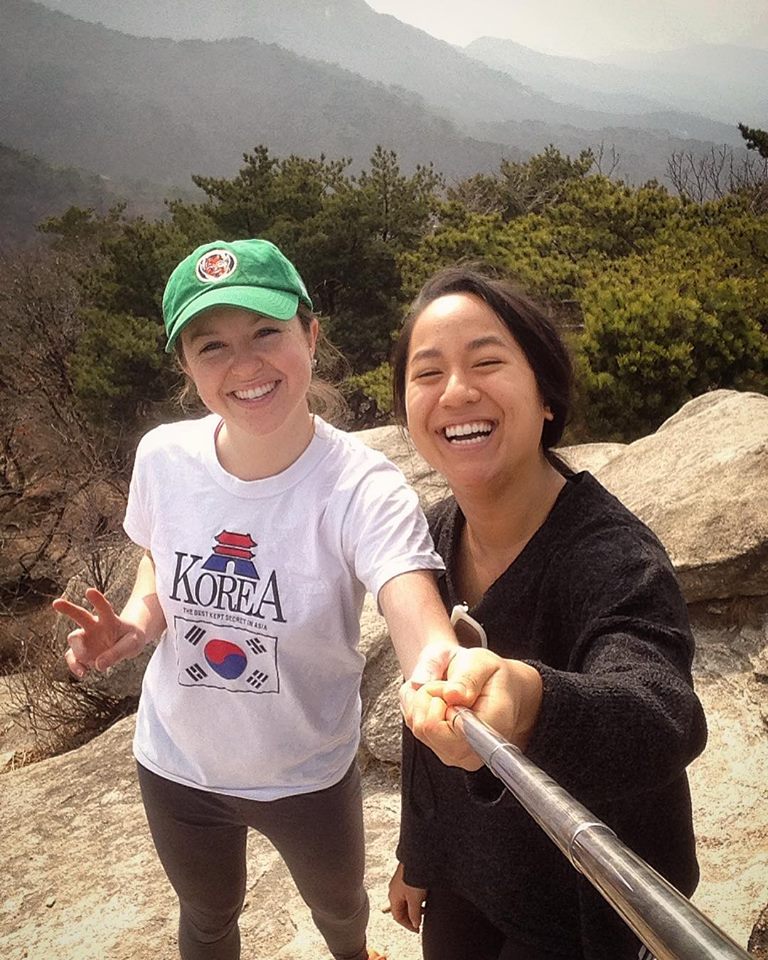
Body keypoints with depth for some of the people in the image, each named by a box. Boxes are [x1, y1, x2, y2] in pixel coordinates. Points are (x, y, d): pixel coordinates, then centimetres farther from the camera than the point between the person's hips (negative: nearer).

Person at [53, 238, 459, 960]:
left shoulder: (362, 488, -30)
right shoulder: (164, 456, -17)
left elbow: (416, 614, -45)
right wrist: (134, 623, -19)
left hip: (308, 775, -1)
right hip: (175, 764, 2)